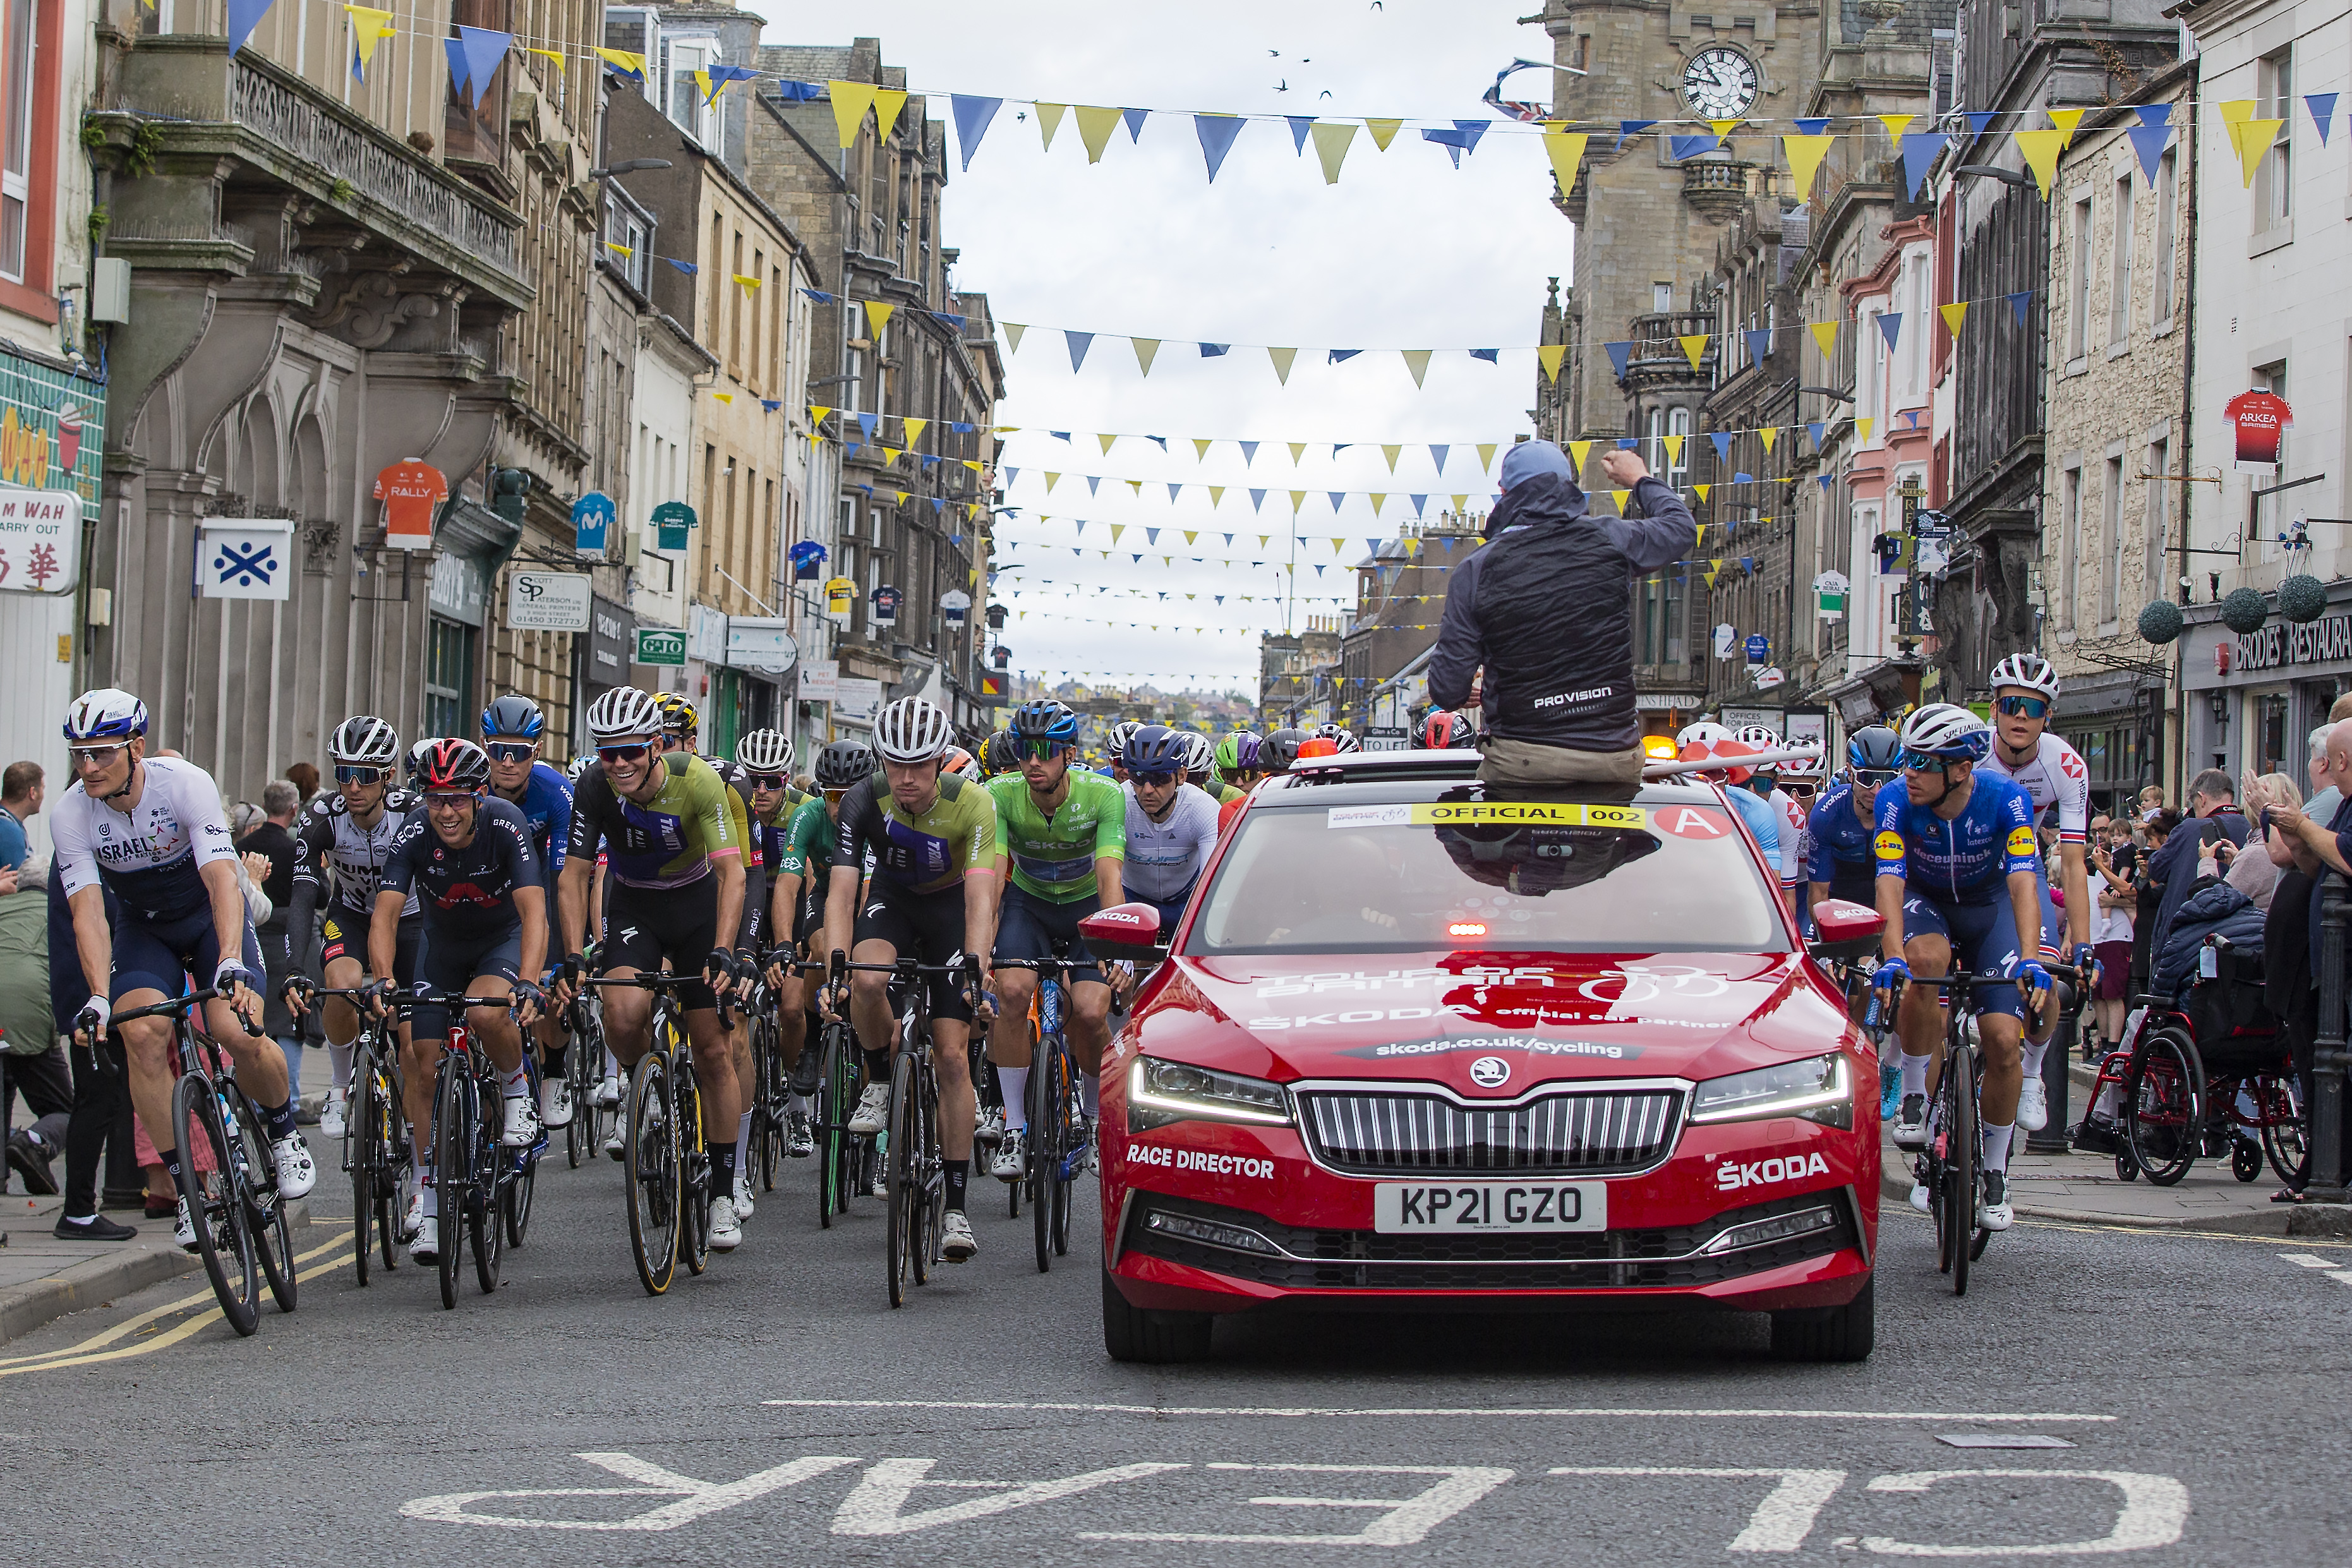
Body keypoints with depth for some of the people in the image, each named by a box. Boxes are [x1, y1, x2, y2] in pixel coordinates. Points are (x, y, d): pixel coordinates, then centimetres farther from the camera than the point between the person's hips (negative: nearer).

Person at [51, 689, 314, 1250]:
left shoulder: (186, 784, -27)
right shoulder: (71, 815, -19)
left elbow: (222, 881, -35)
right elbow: (89, 913, -24)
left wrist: (231, 965, -50)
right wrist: (99, 996, -39)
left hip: (210, 915, -2)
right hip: (143, 927, 2)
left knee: (240, 1034, -25)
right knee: (143, 1033, -25)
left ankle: (283, 1132, 7)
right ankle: (183, 1182, -13)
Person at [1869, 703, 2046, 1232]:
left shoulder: (2005, 800, -28)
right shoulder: (1896, 802, -26)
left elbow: (2023, 883, -36)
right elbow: (1890, 883, -34)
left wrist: (2030, 959, -51)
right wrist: (1892, 958, -50)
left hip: (1989, 907, 0)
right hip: (1926, 902, 0)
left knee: (2004, 1042, -12)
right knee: (1926, 961, -37)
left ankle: (1995, 1172, 7)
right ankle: (1914, 1097, -18)